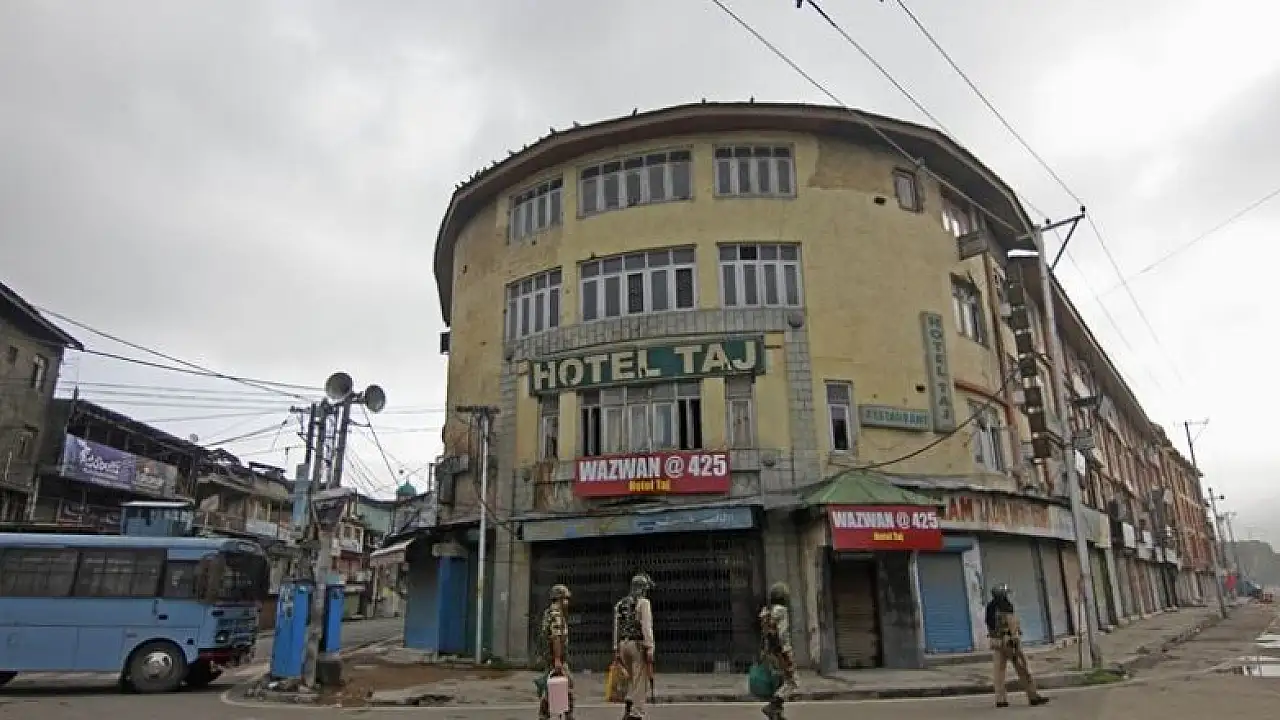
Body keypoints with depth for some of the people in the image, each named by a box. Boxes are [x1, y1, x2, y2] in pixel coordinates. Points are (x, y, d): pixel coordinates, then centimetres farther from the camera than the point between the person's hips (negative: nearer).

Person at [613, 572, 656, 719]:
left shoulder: (620, 604, 15)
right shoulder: (643, 602, -7)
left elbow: (616, 629, 15)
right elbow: (647, 627, -16)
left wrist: (616, 651, 17)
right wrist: (650, 649, -17)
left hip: (623, 645, 7)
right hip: (638, 645, -7)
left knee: (635, 681, 19)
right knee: (640, 684, 0)